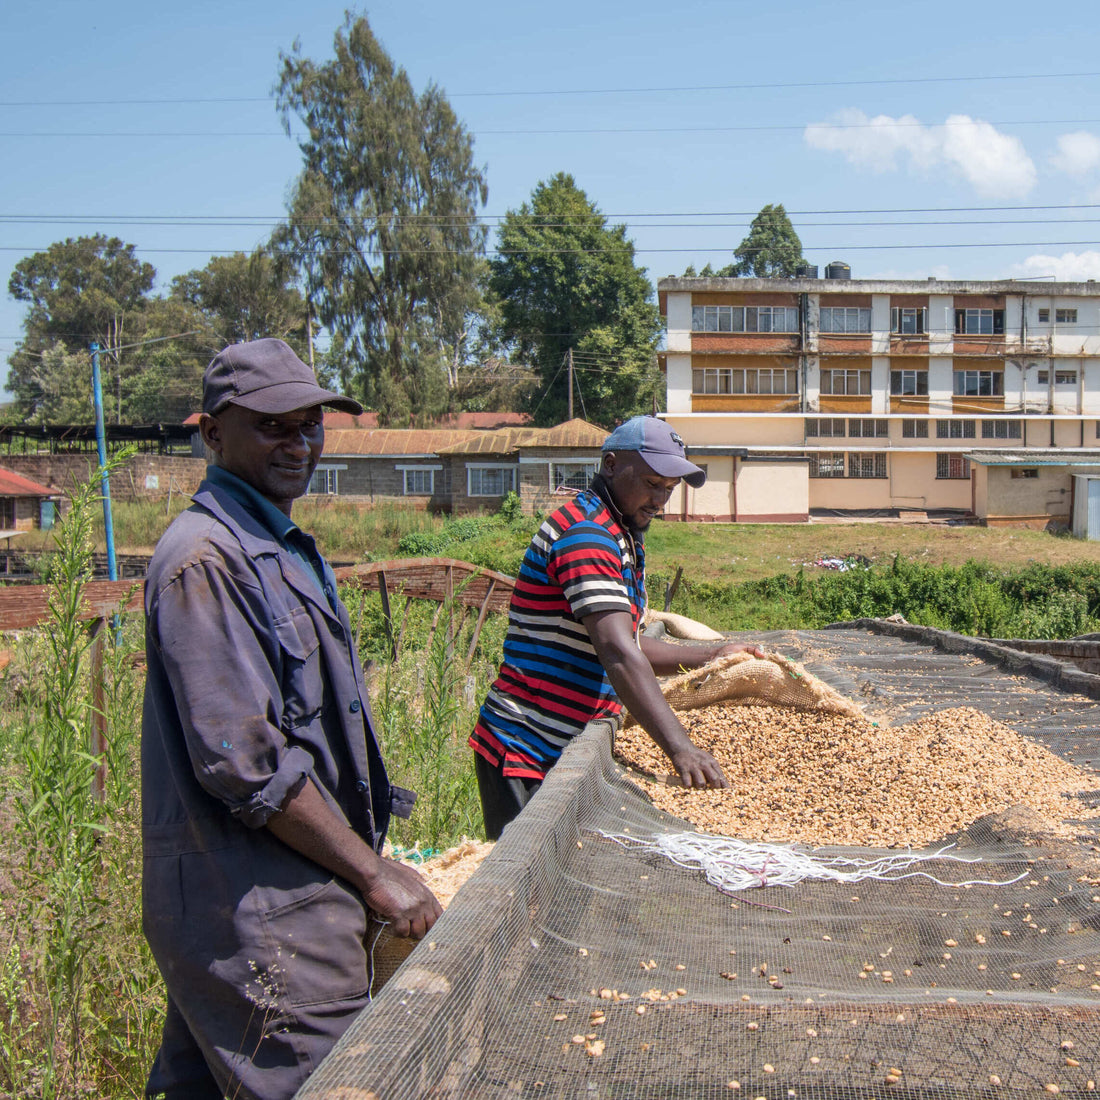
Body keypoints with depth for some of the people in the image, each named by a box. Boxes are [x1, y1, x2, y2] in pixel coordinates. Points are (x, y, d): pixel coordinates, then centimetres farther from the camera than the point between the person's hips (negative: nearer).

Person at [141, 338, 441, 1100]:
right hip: (255, 918, -9)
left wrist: (373, 860, 15)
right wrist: (375, 874, -15)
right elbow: (244, 764, -22)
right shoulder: (204, 561, -17)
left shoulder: (284, 548, 16)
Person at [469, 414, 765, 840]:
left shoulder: (620, 538, 17)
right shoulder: (584, 533, -18)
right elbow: (617, 654, -29)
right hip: (527, 754, -10)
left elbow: (627, 645, 22)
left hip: (567, 748, 10)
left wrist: (710, 656, 15)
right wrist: (678, 747, -36)